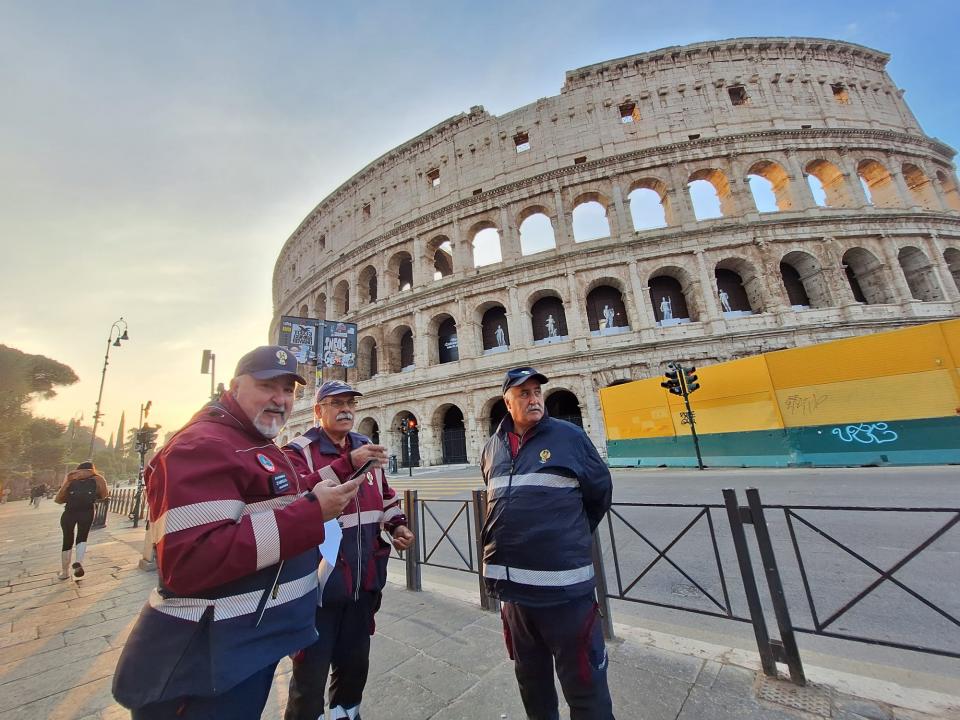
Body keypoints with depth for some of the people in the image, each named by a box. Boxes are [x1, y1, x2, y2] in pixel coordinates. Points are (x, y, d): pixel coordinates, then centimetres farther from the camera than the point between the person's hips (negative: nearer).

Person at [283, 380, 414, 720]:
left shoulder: (366, 448, 6)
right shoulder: (299, 451, -11)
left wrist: (397, 525, 1)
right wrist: (348, 465, -41)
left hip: (363, 580, 6)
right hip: (319, 580, -6)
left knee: (355, 663, 23)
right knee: (310, 676, 9)